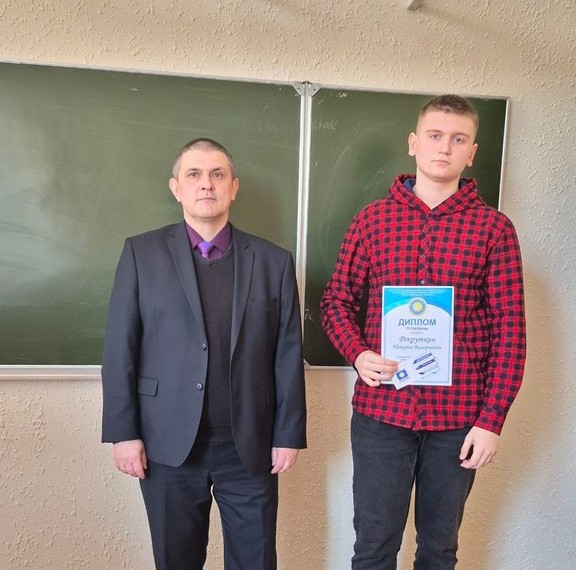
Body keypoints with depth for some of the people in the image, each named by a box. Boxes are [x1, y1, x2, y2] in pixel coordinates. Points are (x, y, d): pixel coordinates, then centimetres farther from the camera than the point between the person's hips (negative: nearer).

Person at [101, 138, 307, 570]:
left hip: (250, 445, 1)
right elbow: (120, 349, -1)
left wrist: (289, 434, 0)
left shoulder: (274, 261, 3)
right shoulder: (142, 253, 1)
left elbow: (289, 355, 2)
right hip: (169, 444, 0)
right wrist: (124, 432, -5)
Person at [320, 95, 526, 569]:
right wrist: (358, 354, -11)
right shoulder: (372, 220, 2)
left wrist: (492, 420, -6)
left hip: (459, 418, 0)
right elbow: (337, 300, 8)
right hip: (380, 409, 0)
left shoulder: (494, 228, -1)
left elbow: (510, 329, -2)